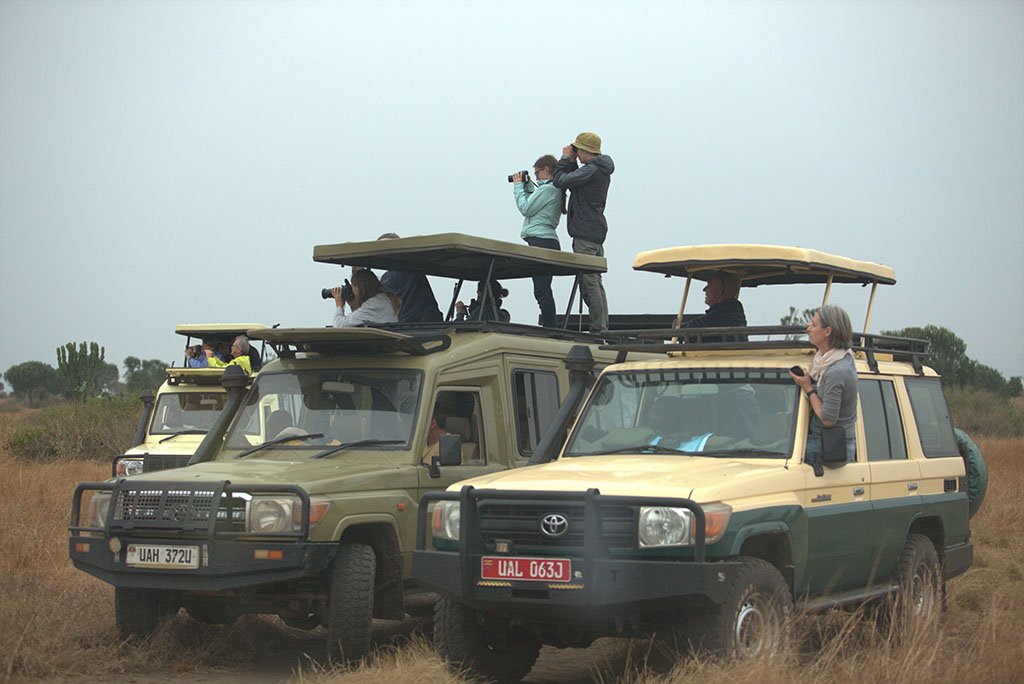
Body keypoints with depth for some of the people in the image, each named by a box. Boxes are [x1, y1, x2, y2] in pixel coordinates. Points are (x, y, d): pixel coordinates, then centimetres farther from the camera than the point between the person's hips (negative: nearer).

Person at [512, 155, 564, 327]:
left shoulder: (547, 189, -10)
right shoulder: (556, 190, 20)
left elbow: (525, 208, -8)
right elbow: (533, 205, 27)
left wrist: (518, 186, 4)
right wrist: (527, 187, 22)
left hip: (541, 242, -11)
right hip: (549, 241, 11)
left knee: (541, 290, -13)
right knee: (543, 290, 9)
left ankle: (549, 328, -17)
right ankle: (549, 327, 8)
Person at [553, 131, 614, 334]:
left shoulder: (591, 170, -15)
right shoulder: (601, 170, 17)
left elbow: (560, 181, -16)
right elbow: (574, 182, 23)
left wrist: (566, 158, -2)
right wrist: (571, 162, 13)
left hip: (586, 232, -10)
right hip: (596, 232, 10)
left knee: (588, 281, -11)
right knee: (595, 282, 12)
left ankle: (598, 328, -13)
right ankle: (602, 328, 13)